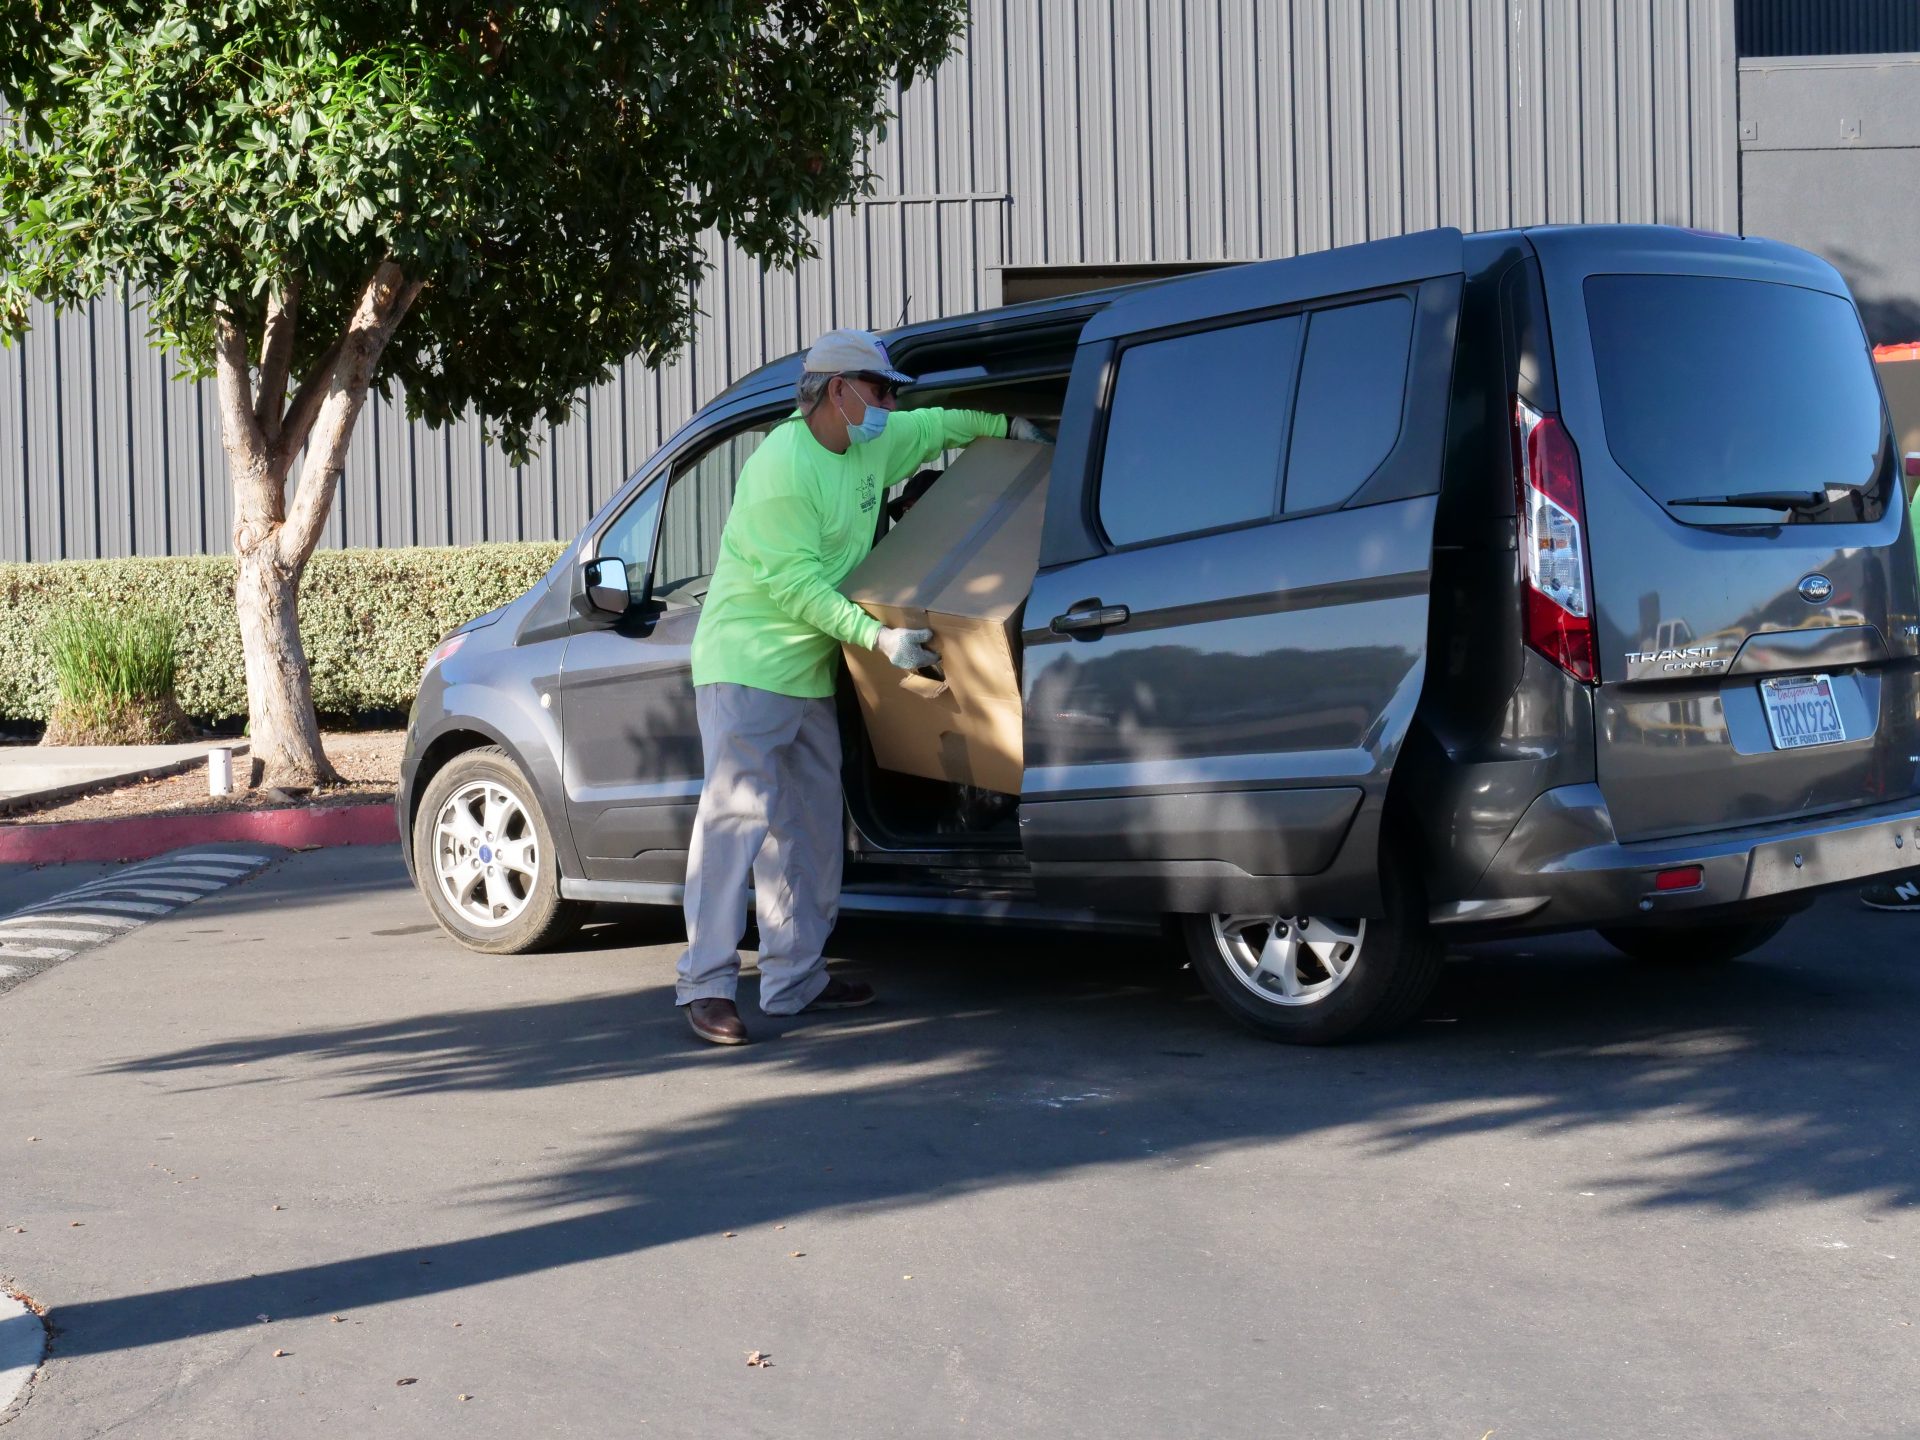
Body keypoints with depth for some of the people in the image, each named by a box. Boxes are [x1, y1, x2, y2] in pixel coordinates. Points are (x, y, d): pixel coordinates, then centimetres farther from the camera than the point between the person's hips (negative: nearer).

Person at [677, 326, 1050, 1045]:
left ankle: (794, 978, 19)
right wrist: (878, 636, -26)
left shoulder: (874, 444, 7)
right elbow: (794, 584, -23)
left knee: (811, 824, 11)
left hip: (811, 672, 10)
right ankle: (706, 984, -12)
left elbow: (935, 426, 30)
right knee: (737, 813, -14)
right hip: (746, 665, -10)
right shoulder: (782, 467, -20)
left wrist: (1006, 426, 25)